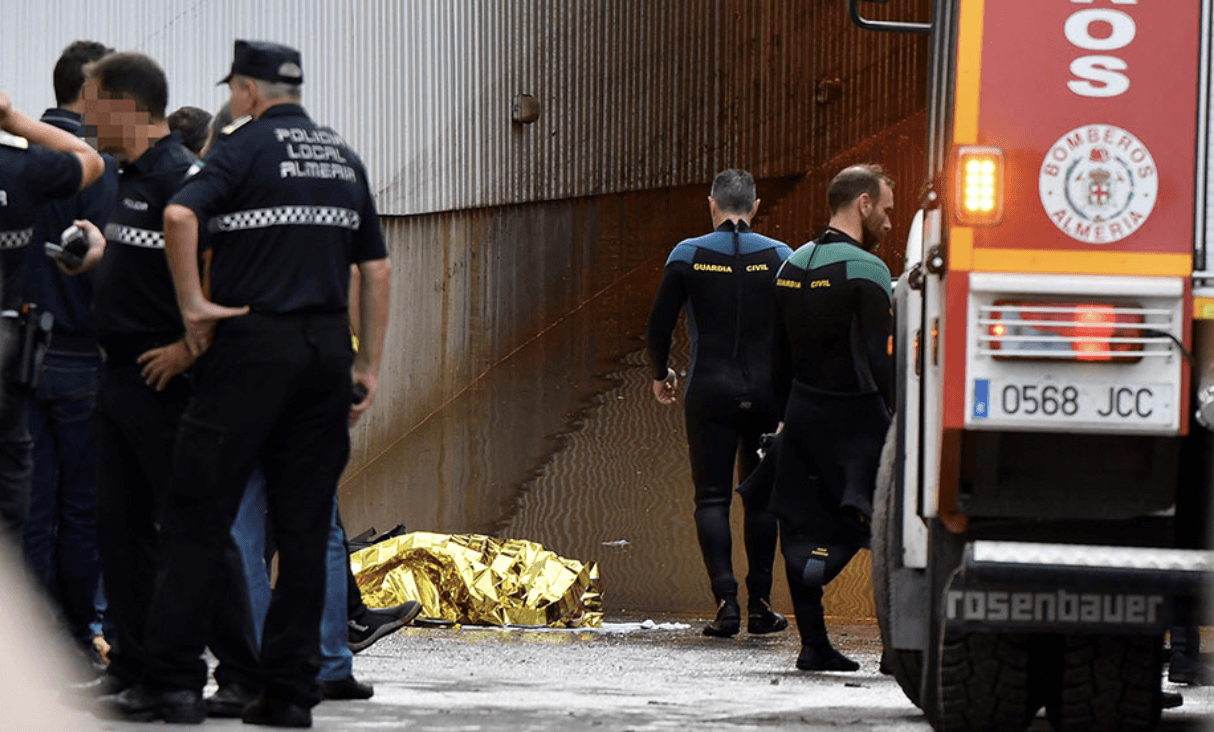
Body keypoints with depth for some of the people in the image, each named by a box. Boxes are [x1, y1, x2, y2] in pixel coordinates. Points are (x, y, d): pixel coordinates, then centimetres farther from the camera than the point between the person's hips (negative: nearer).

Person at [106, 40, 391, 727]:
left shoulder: (247, 145, -3)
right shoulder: (345, 159, 14)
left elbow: (180, 214, -21)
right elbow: (377, 267, 14)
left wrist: (194, 304, -12)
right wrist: (370, 367, 16)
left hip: (253, 343, -5)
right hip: (327, 348, 5)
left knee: (198, 514, 0)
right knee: (305, 525, 6)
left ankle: (173, 676, -4)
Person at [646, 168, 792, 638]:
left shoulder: (688, 255, -3)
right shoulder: (780, 257, 0)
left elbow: (659, 324, -1)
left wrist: (660, 374, 16)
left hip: (709, 389, -1)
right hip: (766, 391, 1)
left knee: (712, 498, 2)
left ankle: (726, 603, -11)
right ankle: (760, 606, 13)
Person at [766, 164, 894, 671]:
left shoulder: (791, 267, 10)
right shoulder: (865, 271, -14)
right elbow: (881, 358, -18)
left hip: (804, 415, 7)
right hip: (857, 415, -7)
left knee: (806, 528, 8)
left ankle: (814, 644, 8)